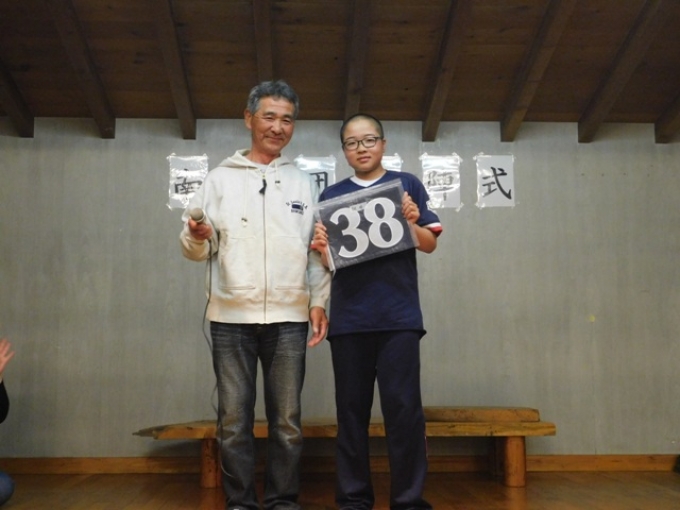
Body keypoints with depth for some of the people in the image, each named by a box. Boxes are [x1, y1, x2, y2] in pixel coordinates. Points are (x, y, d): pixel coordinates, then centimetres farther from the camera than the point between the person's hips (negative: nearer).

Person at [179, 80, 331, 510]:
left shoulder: (305, 184, 12)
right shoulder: (220, 178, 9)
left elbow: (318, 251, 10)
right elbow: (197, 250, 5)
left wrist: (318, 302, 0)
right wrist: (197, 237, -17)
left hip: (289, 317, 1)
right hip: (231, 316, 0)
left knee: (287, 420, 4)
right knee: (234, 418, 3)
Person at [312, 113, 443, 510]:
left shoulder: (406, 185, 8)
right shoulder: (332, 195, 14)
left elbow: (431, 244, 5)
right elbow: (327, 259, 12)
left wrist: (413, 223, -16)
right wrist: (321, 247, -11)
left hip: (399, 315, -2)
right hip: (349, 318, 3)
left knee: (404, 409, -4)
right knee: (352, 410, 7)